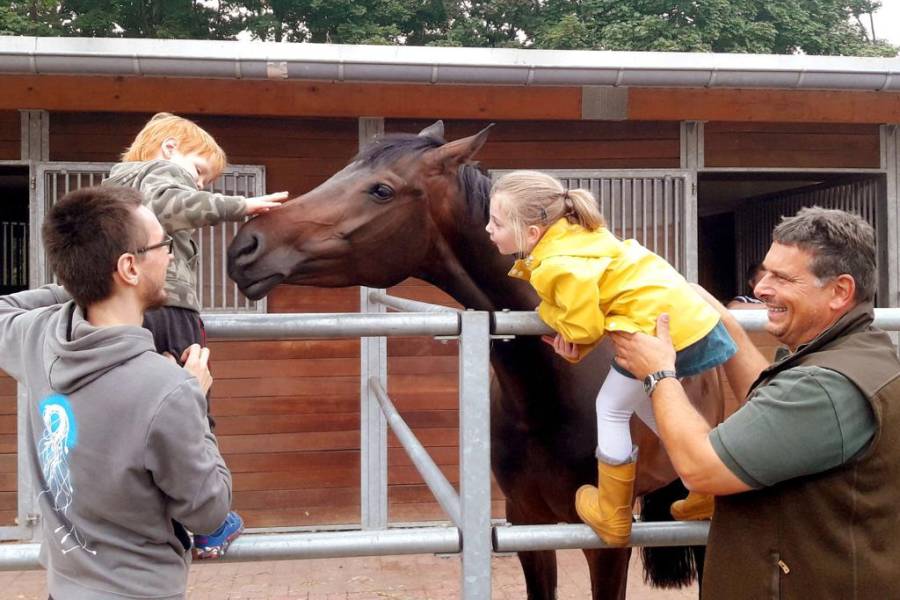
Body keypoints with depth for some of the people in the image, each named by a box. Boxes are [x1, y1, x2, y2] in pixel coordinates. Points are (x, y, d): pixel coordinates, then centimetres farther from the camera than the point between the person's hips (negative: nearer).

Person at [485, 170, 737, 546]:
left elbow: (586, 330, -15)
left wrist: (545, 309, 2)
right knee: (646, 405, 25)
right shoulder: (570, 231, 7)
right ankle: (707, 496, 33)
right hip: (690, 316, 10)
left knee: (611, 409, 7)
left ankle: (612, 518, 18)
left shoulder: (560, 267, -21)